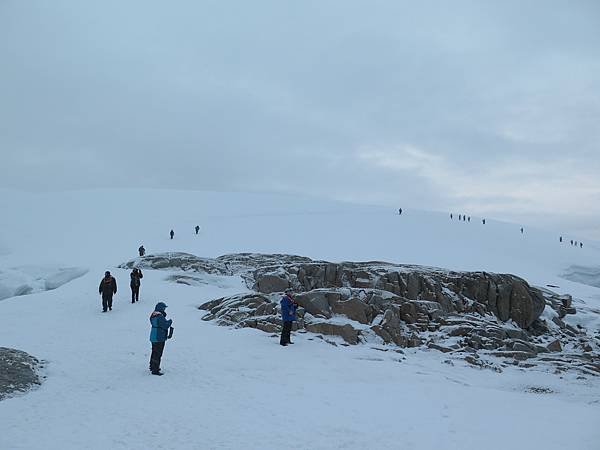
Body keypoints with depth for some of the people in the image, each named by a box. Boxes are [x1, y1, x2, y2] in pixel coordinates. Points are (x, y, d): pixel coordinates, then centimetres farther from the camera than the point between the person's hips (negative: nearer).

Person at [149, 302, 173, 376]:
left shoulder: (153, 315, 8)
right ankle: (155, 370, -1)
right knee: (158, 354, -4)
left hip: (153, 337, 10)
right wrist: (170, 321, -5)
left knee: (154, 352, 23)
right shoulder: (160, 316, -22)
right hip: (159, 338, -10)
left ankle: (152, 367, 37)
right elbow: (165, 325, -23)